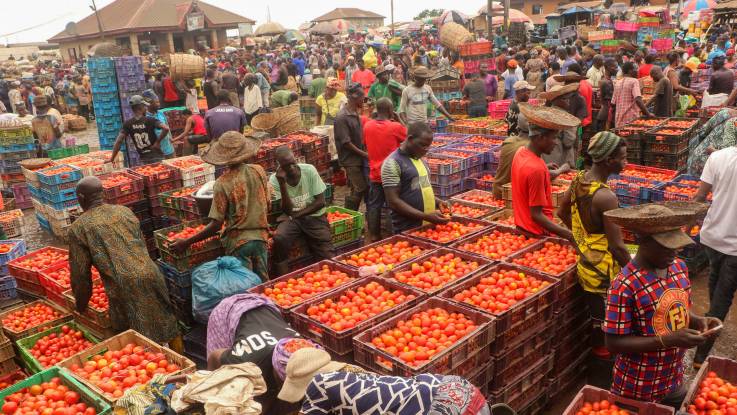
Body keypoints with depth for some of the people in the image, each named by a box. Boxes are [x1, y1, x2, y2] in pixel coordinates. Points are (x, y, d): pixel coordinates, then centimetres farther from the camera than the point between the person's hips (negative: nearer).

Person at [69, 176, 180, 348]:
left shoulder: (78, 228, 5)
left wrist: (81, 304, 21)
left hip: (123, 286, -4)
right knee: (166, 322, 20)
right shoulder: (124, 211, 15)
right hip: (151, 275, 4)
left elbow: (80, 272, 7)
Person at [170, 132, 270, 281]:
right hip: (261, 236, 4)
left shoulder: (222, 184, -15)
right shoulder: (259, 171, -5)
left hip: (238, 242, -4)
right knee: (263, 282, 16)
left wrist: (187, 242, -8)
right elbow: (267, 205, 5)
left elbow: (216, 225, -16)